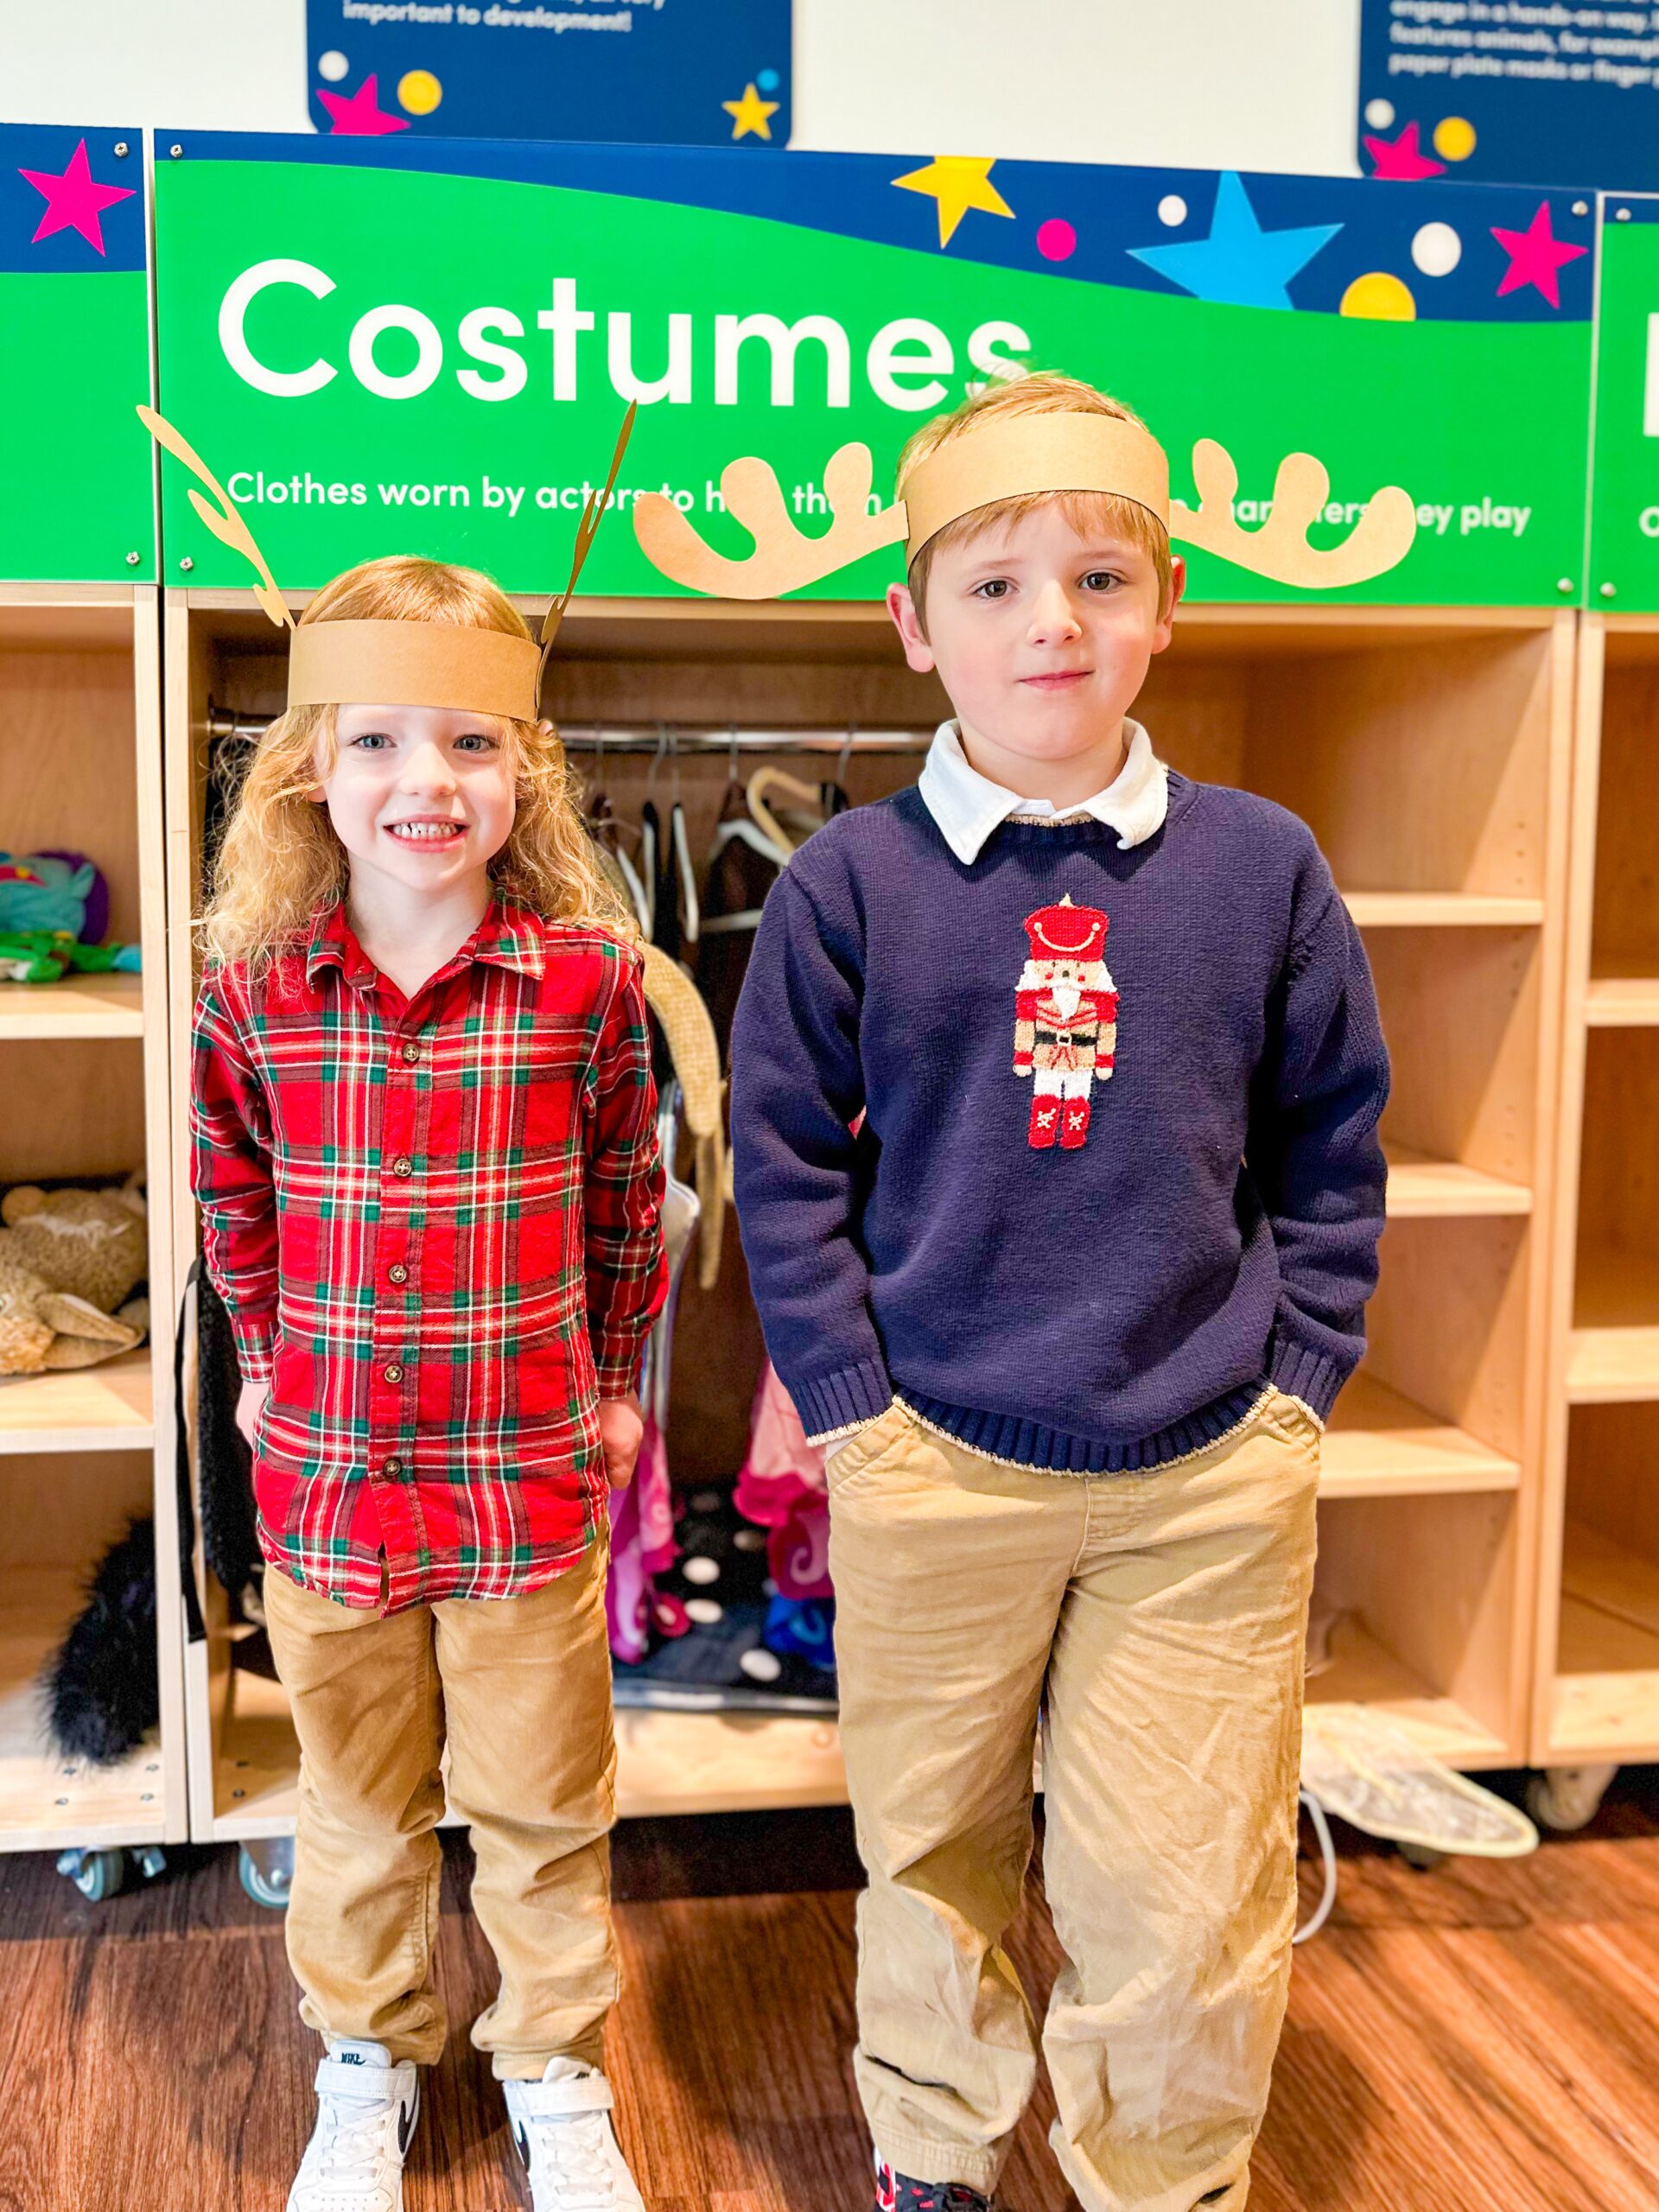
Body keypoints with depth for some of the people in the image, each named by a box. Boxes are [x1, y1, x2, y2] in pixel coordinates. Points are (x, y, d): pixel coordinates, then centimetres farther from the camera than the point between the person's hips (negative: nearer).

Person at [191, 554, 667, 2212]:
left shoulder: (589, 976, -10)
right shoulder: (255, 986, -6)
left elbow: (628, 1199, 3)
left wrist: (615, 1381, 9)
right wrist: (272, 1360, 13)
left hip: (531, 1480, -1)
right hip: (326, 1474, 1)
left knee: (541, 1809, 15)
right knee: (354, 1810, 20)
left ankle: (557, 2074, 38)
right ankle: (365, 2069, 43)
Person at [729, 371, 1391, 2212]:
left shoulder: (1261, 865, -1)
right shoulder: (849, 881, -4)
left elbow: (1331, 1146, 7)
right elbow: (781, 1161, 0)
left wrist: (1297, 1383, 1)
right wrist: (848, 1410, -4)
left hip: (1209, 1483, 1)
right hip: (935, 1473, 0)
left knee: (1187, 1913, 8)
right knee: (936, 1863, 18)